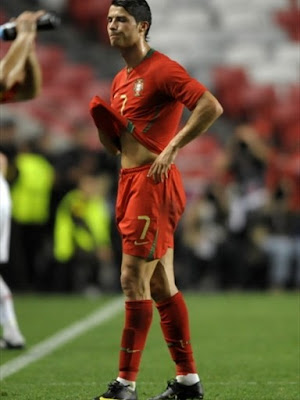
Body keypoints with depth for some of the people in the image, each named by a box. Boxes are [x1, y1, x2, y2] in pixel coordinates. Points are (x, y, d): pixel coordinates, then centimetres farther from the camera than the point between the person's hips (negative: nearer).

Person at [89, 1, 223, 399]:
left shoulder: (162, 69, -10)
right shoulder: (121, 80, 18)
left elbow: (211, 106, -21)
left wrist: (172, 146, -22)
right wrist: (101, 120, 2)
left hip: (153, 183, -10)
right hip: (129, 181, 10)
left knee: (133, 280, -11)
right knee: (161, 285, 11)